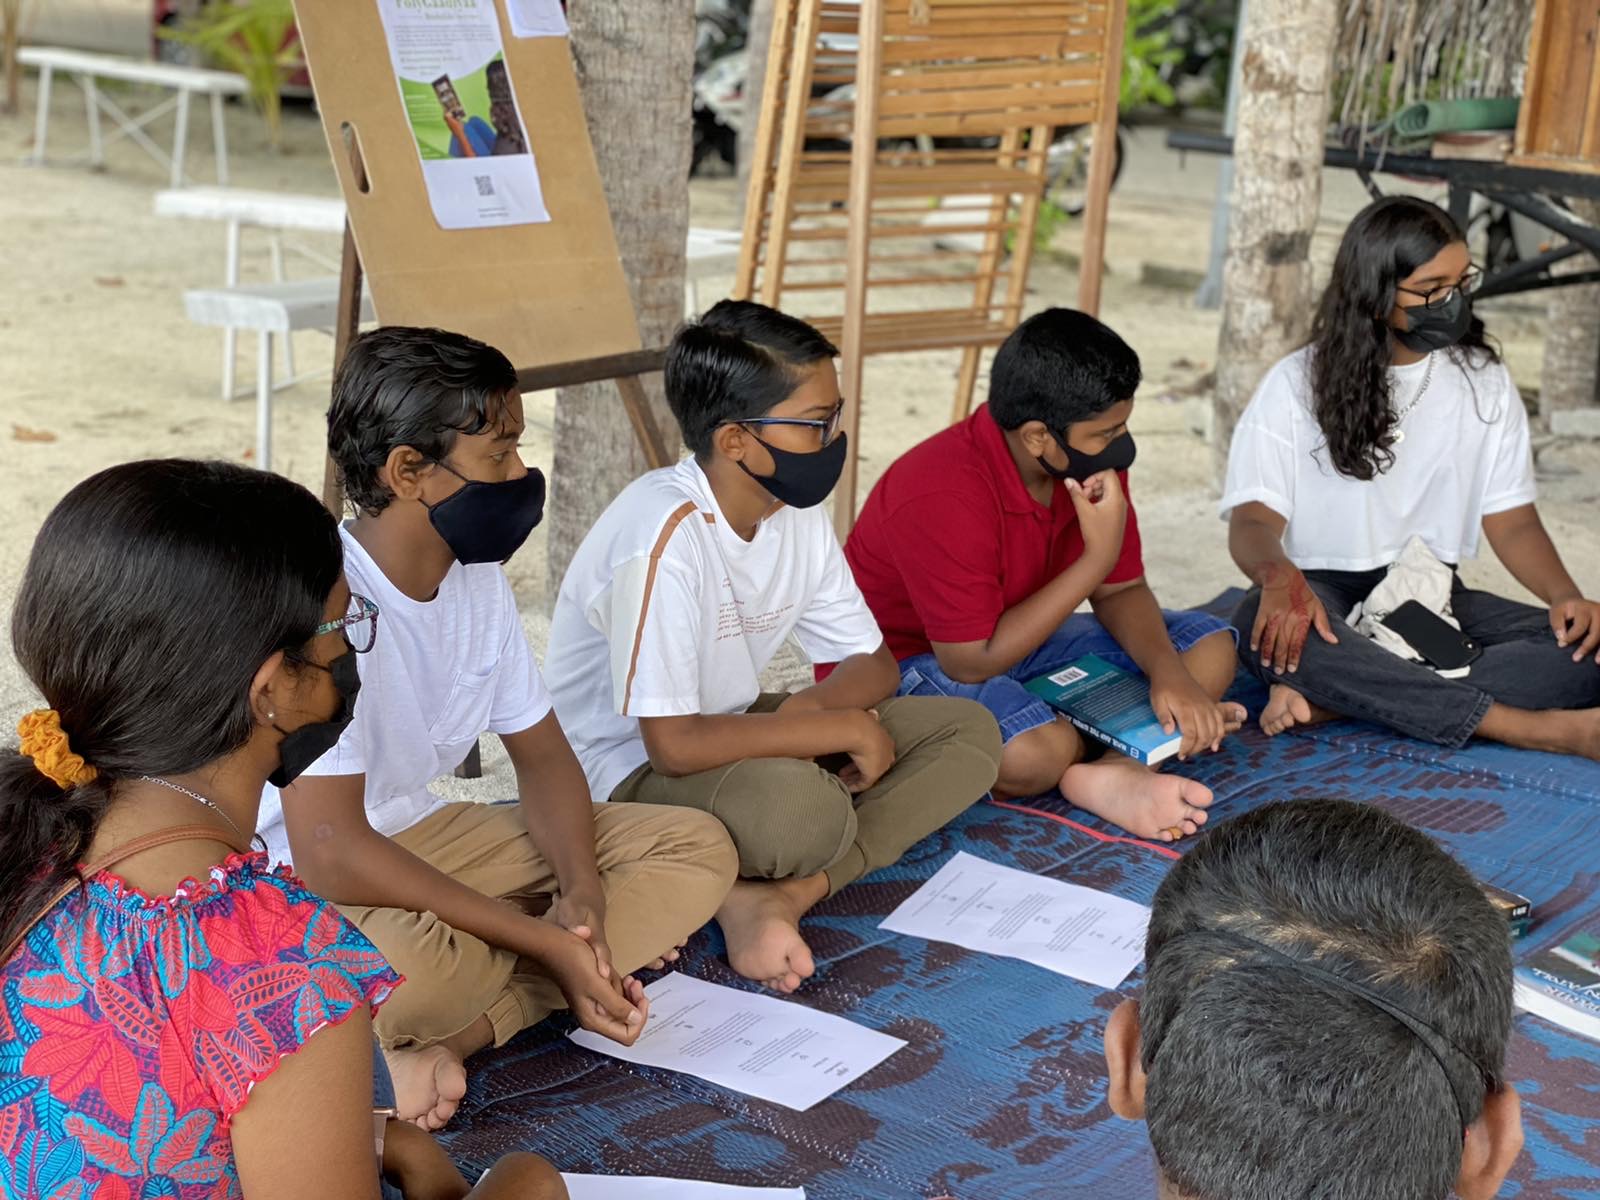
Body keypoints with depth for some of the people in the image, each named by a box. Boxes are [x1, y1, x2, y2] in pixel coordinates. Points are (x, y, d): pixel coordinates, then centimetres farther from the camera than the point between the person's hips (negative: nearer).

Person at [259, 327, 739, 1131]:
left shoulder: (477, 575, 1)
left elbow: (541, 754, 8)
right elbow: (330, 852, -31)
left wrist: (581, 893, -13)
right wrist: (542, 941, -26)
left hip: (423, 835, 10)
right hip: (295, 882, -10)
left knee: (697, 850, -5)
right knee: (421, 965, -44)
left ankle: (453, 1034, -19)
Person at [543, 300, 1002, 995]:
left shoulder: (796, 511, -2)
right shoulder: (666, 536, -27)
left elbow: (873, 663, 7)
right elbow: (673, 744, -30)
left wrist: (813, 707, -17)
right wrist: (846, 730, -23)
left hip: (729, 726, 10)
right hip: (631, 769, -10)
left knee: (967, 734, -6)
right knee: (802, 809, -41)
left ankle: (780, 894, -20)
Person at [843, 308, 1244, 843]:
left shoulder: (1095, 458, -8)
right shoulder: (942, 497, -32)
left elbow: (1121, 591, 1)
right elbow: (971, 662, -29)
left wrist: (1169, 673, -20)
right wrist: (1097, 557, -29)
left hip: (1017, 635, 8)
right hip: (908, 661, -8)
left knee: (1209, 647, -3)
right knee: (1039, 751, -39)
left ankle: (1113, 772, -24)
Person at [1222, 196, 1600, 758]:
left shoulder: (1483, 380, 7)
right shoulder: (1298, 385, -2)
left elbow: (1512, 522, 7)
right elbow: (1253, 520, -9)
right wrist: (1279, 577, -34)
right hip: (1326, 594, -3)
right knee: (1267, 627, -39)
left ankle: (1330, 703, -36)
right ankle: (1537, 728, -42)